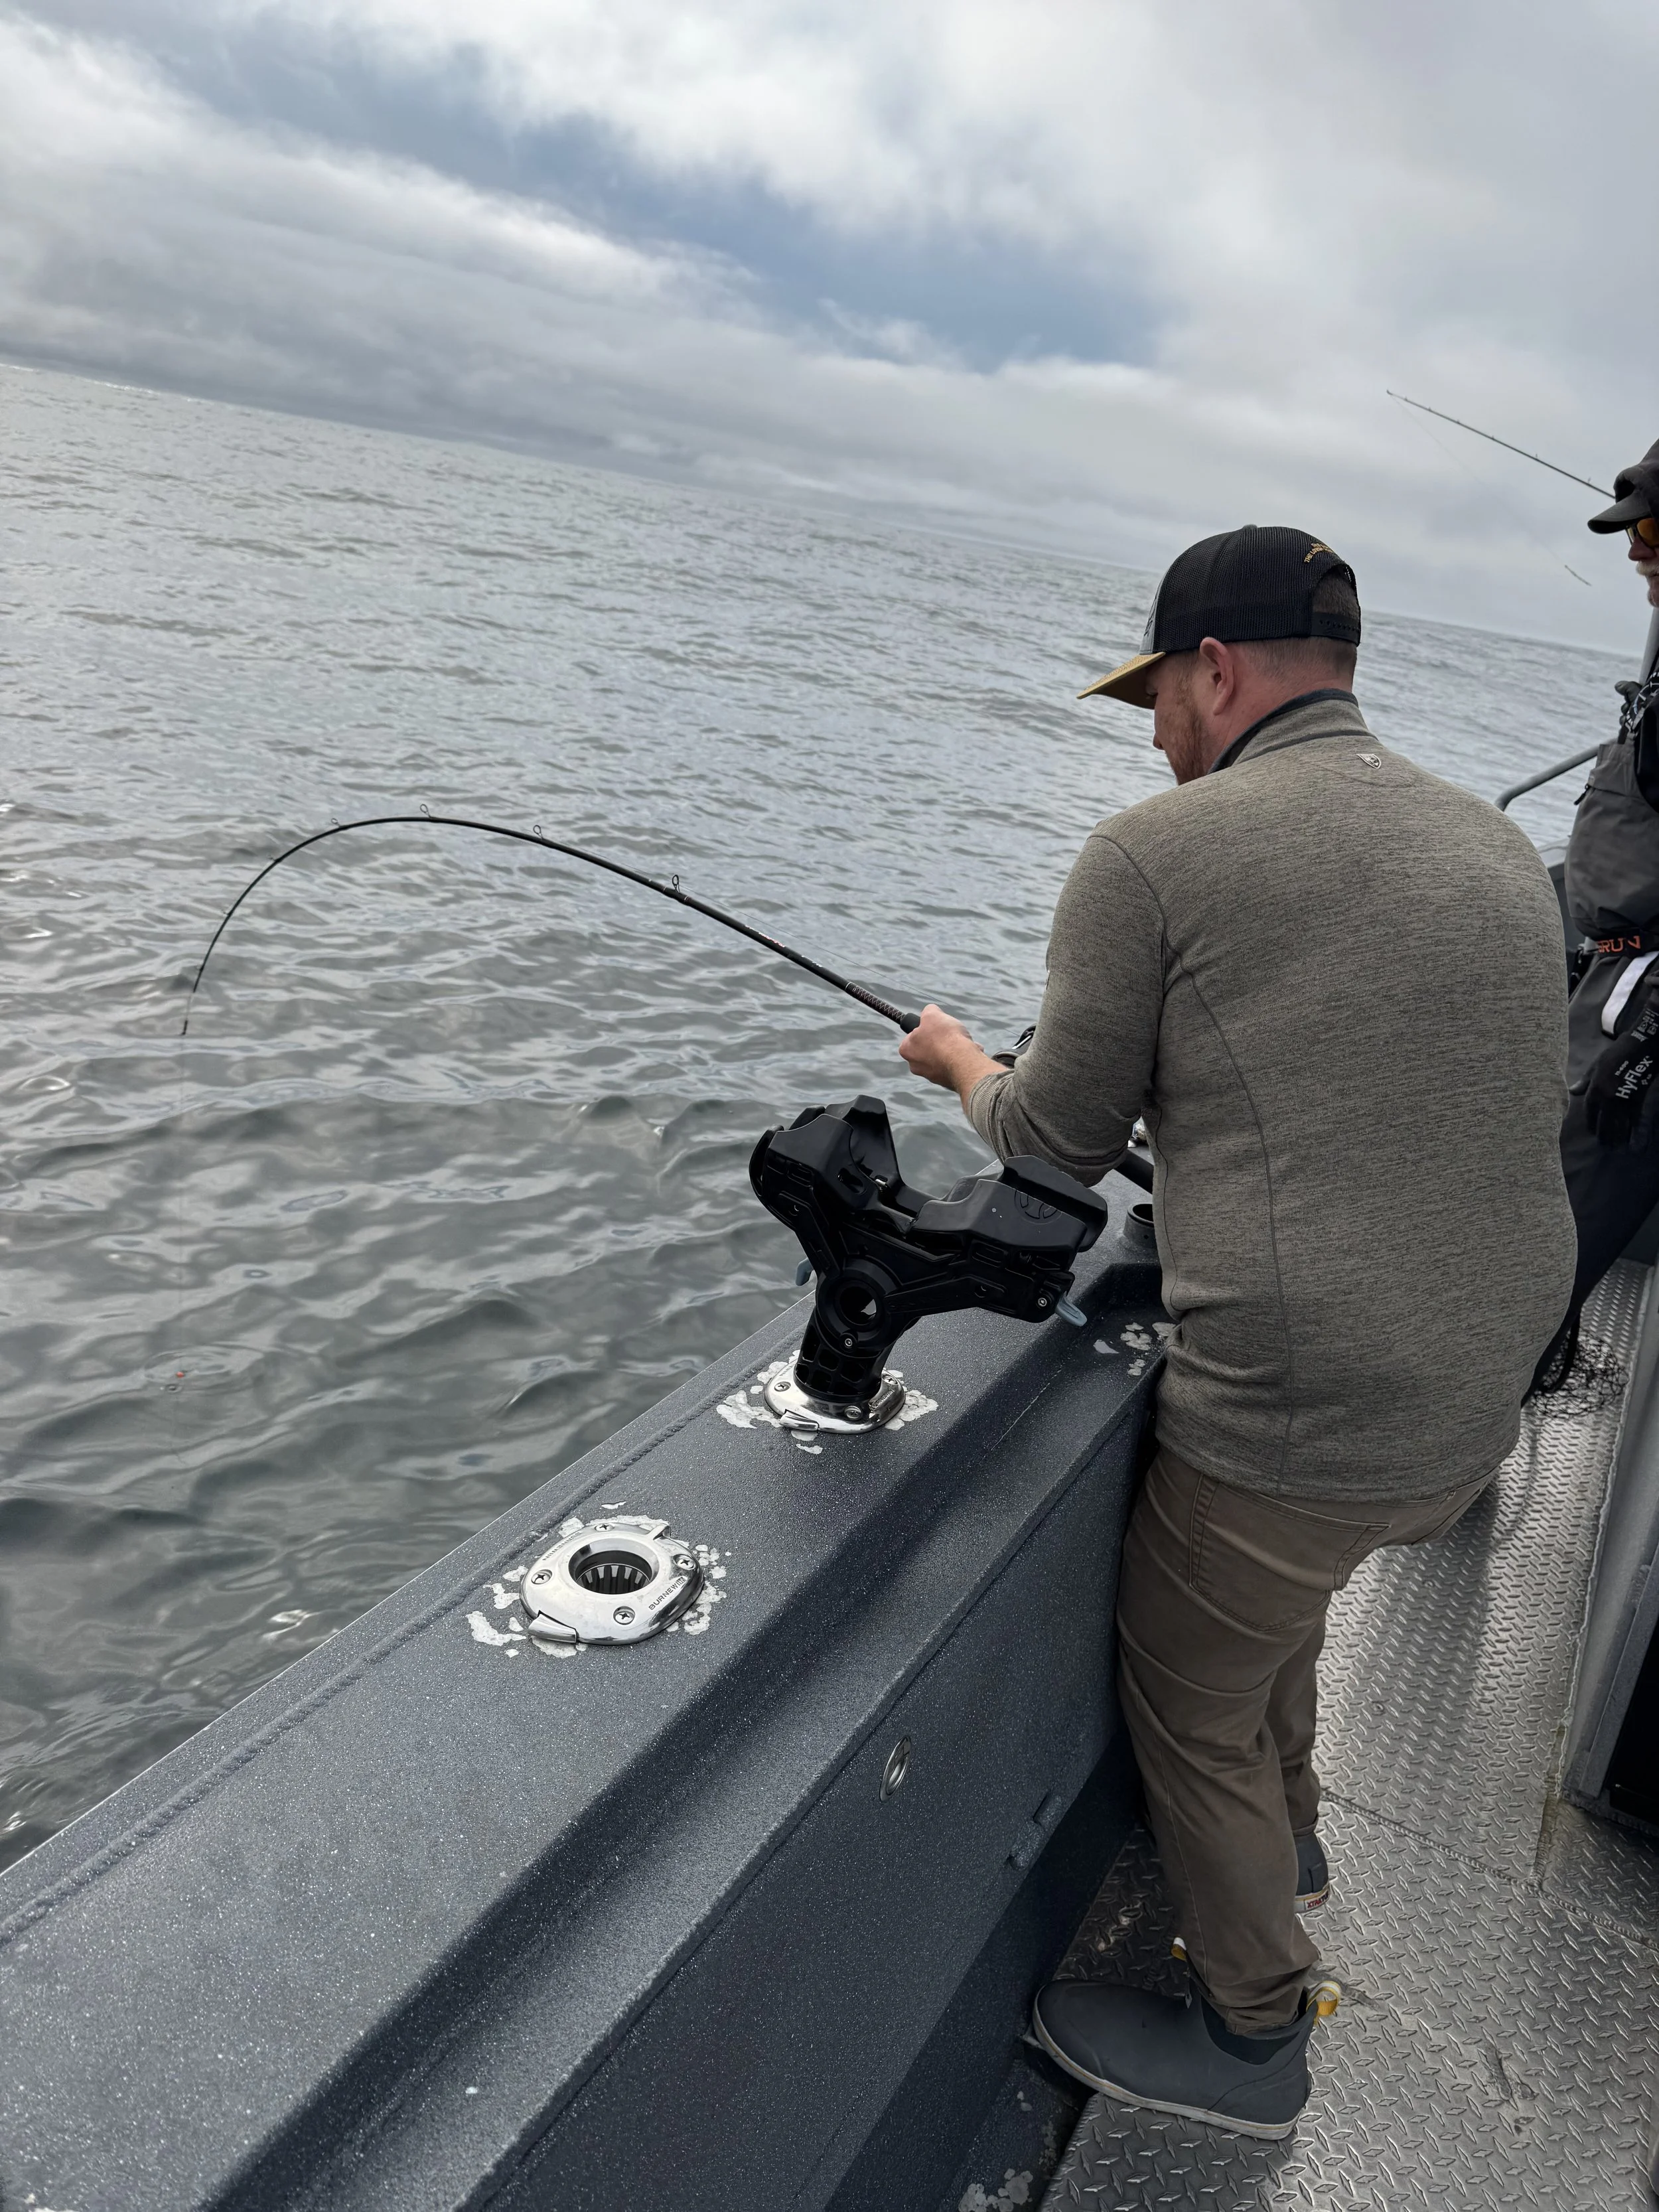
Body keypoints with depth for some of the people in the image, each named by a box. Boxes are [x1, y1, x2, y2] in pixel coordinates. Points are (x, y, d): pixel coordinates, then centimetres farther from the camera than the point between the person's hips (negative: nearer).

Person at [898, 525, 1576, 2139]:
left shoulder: (1157, 852, -13)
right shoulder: (1500, 849, 8)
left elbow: (1058, 1143, -6)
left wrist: (959, 1061, 15)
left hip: (1294, 1424, -8)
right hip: (1480, 1412, 8)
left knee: (1191, 1704, 17)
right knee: (1276, 1588, 33)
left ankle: (1249, 2038, 40)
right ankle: (1285, 1833, 58)